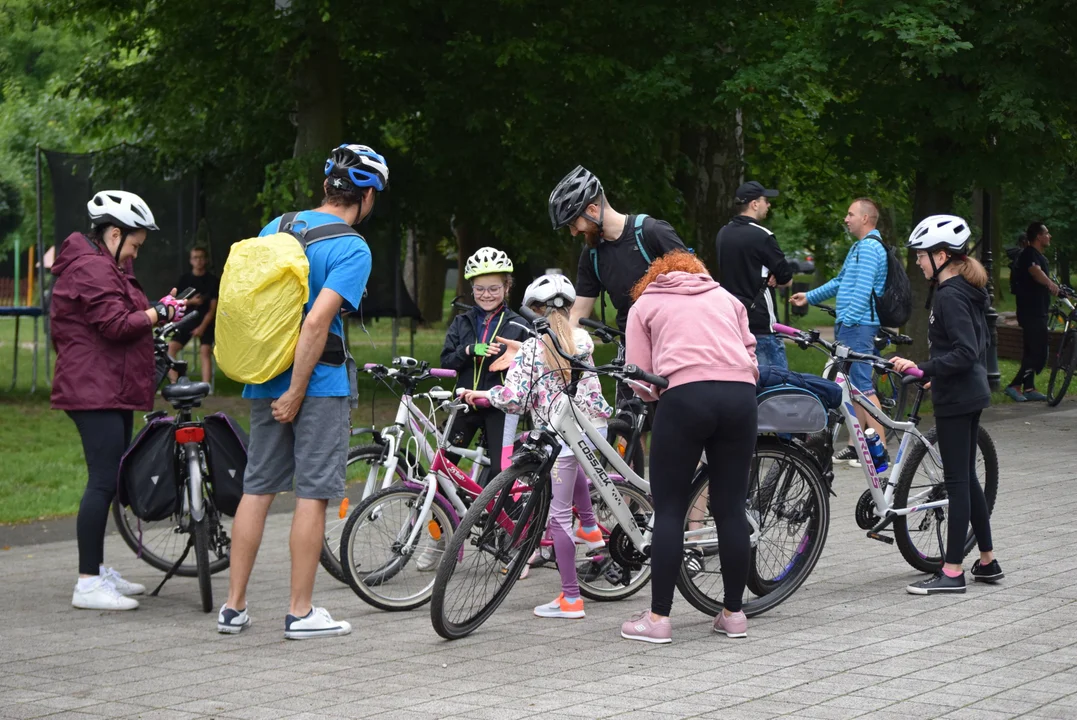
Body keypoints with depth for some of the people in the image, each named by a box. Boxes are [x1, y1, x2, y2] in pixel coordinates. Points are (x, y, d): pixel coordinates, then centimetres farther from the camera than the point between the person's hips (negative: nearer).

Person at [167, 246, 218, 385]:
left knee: (205, 350, -23)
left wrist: (202, 327, -15)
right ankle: (174, 383, -16)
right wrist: (191, 301, -14)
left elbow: (213, 308, -4)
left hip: (205, 321, -3)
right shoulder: (184, 279, 6)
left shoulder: (213, 281, -1)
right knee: (171, 347, -16)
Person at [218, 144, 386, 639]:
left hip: (264, 379, 6)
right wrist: (296, 393, -17)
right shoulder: (352, 249, -12)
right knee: (313, 492, 1)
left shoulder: (276, 227, 9)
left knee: (257, 488, 11)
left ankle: (234, 606, 14)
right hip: (319, 381, -6)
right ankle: (301, 612, 4)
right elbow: (317, 323, -22)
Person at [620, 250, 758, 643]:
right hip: (740, 393, 3)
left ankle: (658, 617, 2)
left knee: (669, 510, 3)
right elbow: (751, 354, 20)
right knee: (731, 508, 9)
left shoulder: (644, 305, 21)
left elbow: (639, 376, 11)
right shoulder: (725, 297, 30)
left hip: (685, 395, -3)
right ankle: (734, 613, 14)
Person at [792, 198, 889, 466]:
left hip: (858, 326, -11)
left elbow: (862, 290, -21)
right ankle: (856, 445, 20)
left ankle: (880, 447, -11)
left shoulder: (870, 248, -13)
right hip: (850, 326, 11)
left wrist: (847, 321, -23)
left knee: (863, 386, -11)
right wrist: (809, 297, 28)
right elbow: (841, 282, 29)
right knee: (854, 386, 14)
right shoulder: (859, 246, 20)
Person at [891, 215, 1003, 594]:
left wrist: (922, 367, -27)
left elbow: (965, 352, -25)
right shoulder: (967, 290, 12)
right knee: (966, 477, 16)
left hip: (956, 398, -10)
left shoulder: (949, 296, -19)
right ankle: (988, 562, 23)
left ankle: (952, 572, -2)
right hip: (971, 392, 10)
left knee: (957, 480, -6)